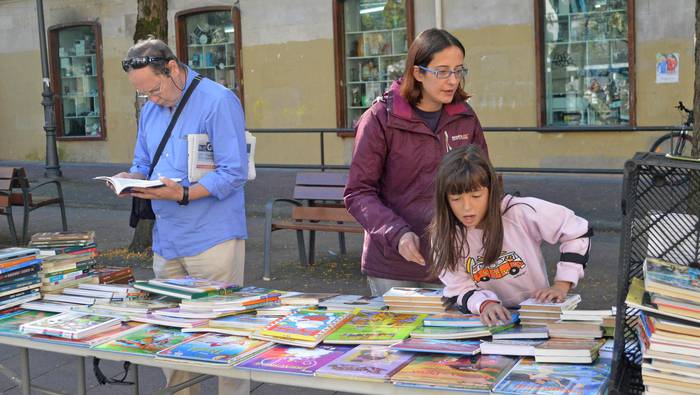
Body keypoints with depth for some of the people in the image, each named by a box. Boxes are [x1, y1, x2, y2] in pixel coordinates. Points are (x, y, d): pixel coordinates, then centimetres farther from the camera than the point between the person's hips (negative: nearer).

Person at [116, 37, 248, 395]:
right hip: (166, 241, 7)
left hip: (213, 240, -7)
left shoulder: (218, 101, -10)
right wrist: (132, 179, -2)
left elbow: (234, 172, -16)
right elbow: (143, 163, 22)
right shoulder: (150, 110, 14)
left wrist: (183, 195, -25)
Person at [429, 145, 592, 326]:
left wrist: (562, 286, -7)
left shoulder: (522, 212, -15)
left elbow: (578, 232, -4)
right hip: (487, 320, 1)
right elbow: (460, 290, -6)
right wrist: (485, 304, -27)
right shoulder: (443, 234, -9)